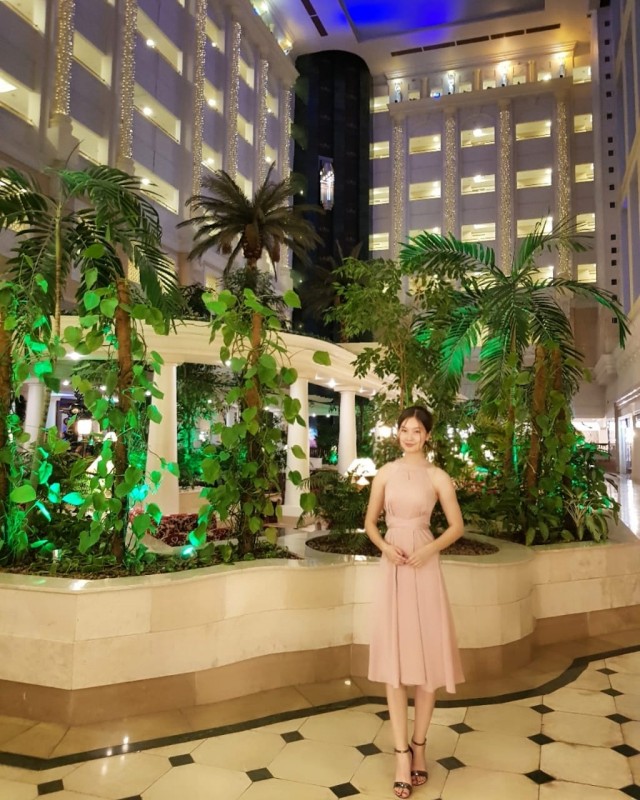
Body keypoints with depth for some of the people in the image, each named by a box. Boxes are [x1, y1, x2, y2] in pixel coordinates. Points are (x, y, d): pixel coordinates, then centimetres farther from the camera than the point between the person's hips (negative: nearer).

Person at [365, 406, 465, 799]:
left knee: (427, 653, 5)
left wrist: (428, 550, -12)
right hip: (392, 566, 2)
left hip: (424, 567, -1)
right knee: (393, 656, 2)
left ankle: (419, 745, 22)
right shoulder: (386, 472, 4)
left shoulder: (438, 477, -1)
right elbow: (370, 521, 9)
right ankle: (402, 752, 12)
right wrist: (385, 546, -9)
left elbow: (456, 527, 3)